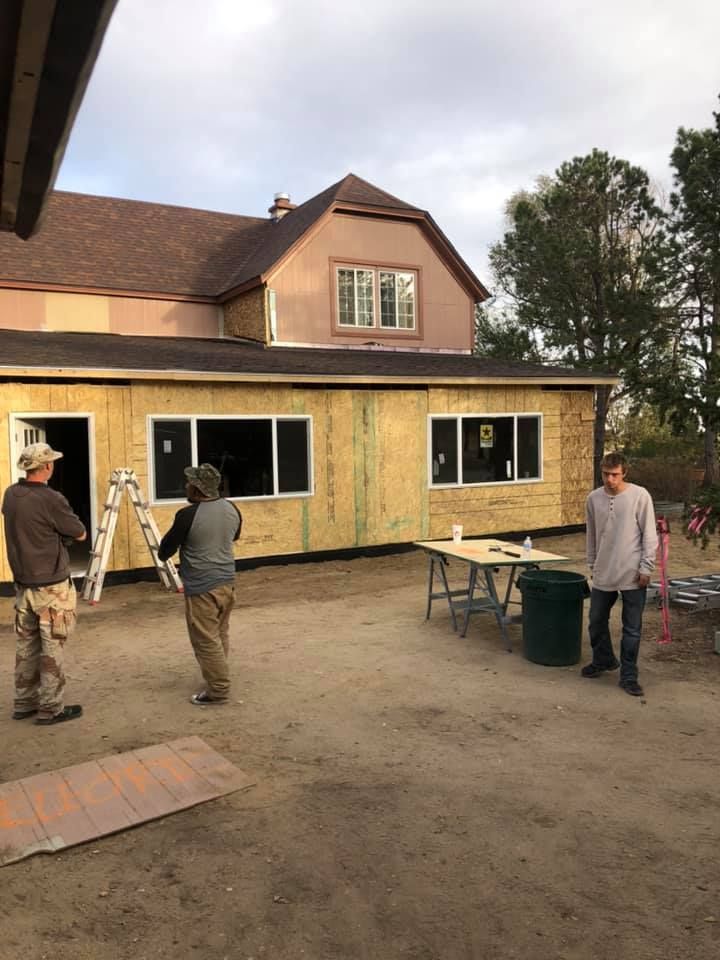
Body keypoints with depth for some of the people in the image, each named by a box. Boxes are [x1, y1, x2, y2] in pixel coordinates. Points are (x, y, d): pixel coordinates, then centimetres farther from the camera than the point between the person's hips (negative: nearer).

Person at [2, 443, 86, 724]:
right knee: (51, 649, 3)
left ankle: (24, 704, 26)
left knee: (26, 646, 16)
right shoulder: (51, 499, -20)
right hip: (51, 587, -7)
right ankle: (50, 709, 11)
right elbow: (81, 534, -8)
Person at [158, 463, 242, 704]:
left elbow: (166, 549, -5)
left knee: (206, 640, 4)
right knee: (220, 634, 20)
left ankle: (218, 690, 10)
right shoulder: (232, 509, 1)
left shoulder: (188, 515, -19)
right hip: (227, 582, 7)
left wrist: (163, 555, 16)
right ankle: (217, 678, 34)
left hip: (201, 587, -7)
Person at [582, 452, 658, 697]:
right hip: (603, 574, 4)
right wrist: (592, 564, 15)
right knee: (597, 621, 14)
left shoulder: (640, 496, -10)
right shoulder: (594, 498, 2)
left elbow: (649, 535, -7)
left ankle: (628, 676, 17)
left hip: (632, 576, -4)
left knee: (632, 629, 4)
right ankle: (603, 660, 37)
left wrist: (646, 568, -9)